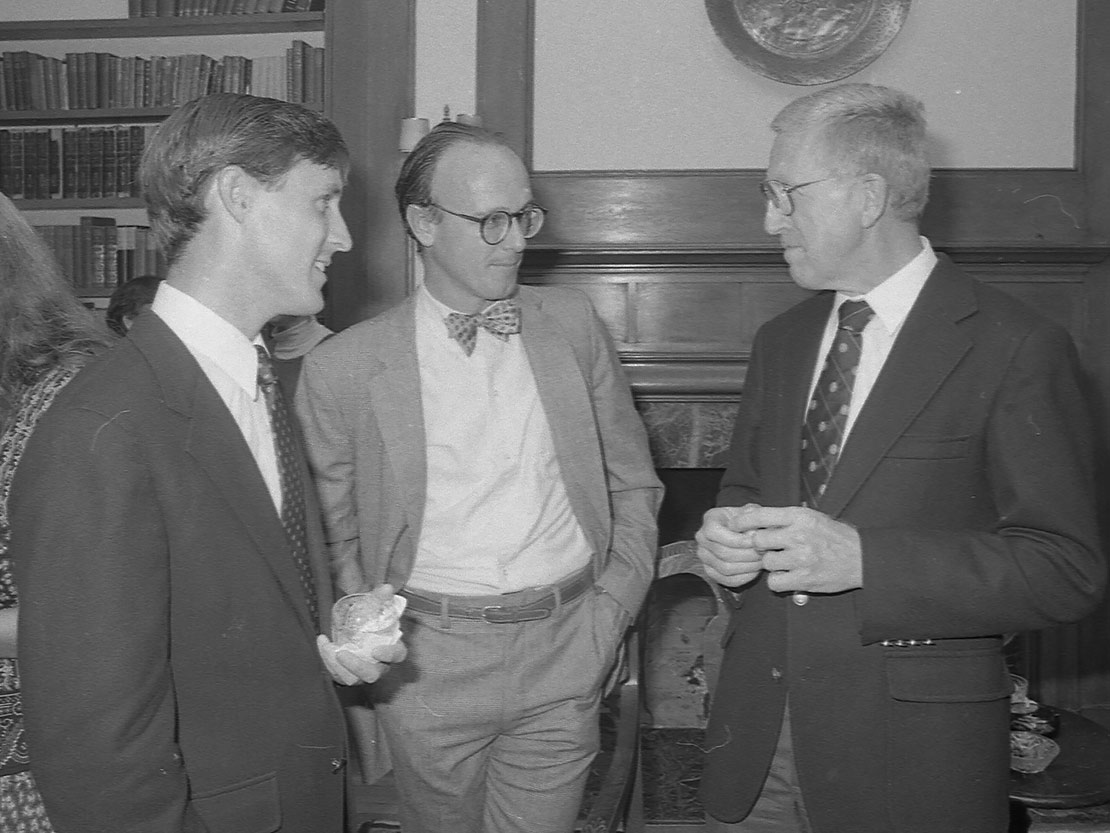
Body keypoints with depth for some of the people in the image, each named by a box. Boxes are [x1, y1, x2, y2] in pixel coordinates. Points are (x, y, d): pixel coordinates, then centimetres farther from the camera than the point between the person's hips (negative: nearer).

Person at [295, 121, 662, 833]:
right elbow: (334, 537, 3)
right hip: (427, 665, -1)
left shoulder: (574, 325, 1)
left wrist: (612, 609, 0)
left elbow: (633, 483, 9)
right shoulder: (343, 369, -6)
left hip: (565, 661, 2)